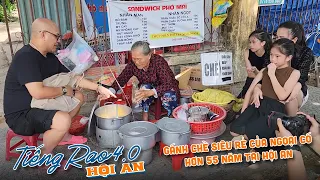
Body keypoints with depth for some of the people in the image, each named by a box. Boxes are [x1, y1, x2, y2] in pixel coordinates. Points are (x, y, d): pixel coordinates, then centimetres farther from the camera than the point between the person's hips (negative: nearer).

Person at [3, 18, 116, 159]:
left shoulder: (50, 57, 4)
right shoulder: (25, 57, -25)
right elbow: (38, 92, -34)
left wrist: (98, 88, 6)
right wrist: (63, 90, -17)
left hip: (39, 106, 10)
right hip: (20, 115, -10)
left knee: (78, 97, 12)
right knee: (63, 120, -33)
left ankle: (63, 135, 22)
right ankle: (44, 157, -6)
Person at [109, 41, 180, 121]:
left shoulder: (159, 61, -30)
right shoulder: (132, 64, -19)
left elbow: (168, 84, -38)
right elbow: (121, 79, -12)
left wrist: (150, 92, -54)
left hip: (168, 88, -3)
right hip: (148, 88, 3)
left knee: (168, 96, -35)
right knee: (145, 87, -30)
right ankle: (145, 120, -16)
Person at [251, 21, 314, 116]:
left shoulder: (306, 53, -15)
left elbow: (302, 76, -24)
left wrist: (297, 86, -49)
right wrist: (257, 87, -42)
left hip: (297, 92, -2)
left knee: (290, 93, -37)